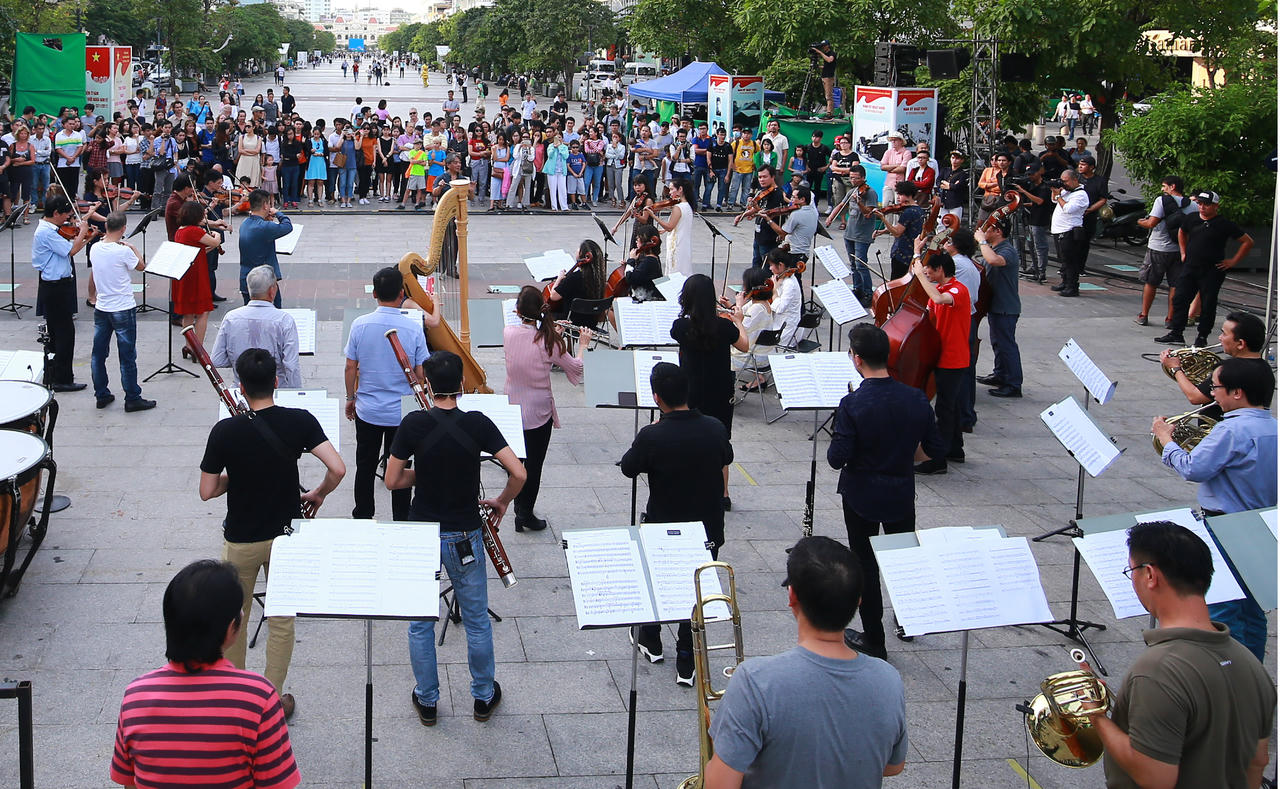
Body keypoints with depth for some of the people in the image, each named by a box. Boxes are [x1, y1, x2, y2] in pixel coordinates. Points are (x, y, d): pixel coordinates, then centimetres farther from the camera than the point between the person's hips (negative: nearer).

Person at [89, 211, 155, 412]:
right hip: (123, 309, -6)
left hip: (101, 309, 6)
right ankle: (132, 399, 8)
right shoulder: (123, 251, -19)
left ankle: (101, 395, 22)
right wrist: (132, 248, 11)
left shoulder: (95, 248, -2)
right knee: (127, 356, 2)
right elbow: (142, 266, -3)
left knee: (98, 354, 15)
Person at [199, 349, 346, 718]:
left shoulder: (226, 431, -17)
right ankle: (273, 700, 22)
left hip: (240, 541, -1)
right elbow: (338, 469, -20)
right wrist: (318, 494, -1)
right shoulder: (300, 421, -14)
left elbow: (207, 492, -12)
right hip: (286, 536, 1)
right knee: (281, 621, 15)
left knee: (234, 619, 19)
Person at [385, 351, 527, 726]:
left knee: (421, 622, 15)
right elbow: (518, 473, -15)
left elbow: (392, 481, -7)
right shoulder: (477, 424, -12)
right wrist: (501, 502, 2)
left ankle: (427, 701, 25)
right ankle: (484, 696, 29)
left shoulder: (414, 424, -13)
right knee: (477, 621, 16)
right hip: (466, 537, 0)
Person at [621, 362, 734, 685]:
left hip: (663, 530, -2)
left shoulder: (651, 437, -24)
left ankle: (651, 642, 41)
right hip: (709, 530, 2)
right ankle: (687, 665, 18)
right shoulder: (715, 428, -13)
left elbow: (628, 468, -5)